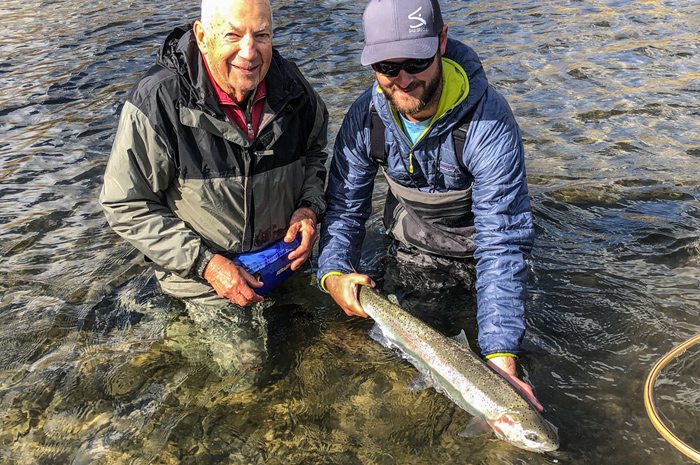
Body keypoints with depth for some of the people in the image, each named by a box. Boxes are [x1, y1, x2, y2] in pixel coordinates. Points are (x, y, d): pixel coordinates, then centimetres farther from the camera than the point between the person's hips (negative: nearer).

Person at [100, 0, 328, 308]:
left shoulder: (290, 84, -13)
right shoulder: (156, 103, -28)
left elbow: (314, 150, 7)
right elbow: (127, 206, -20)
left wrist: (309, 207, -12)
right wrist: (204, 263, -26)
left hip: (286, 261, 4)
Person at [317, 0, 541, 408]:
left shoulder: (489, 122, -35)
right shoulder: (366, 115, -21)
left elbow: (502, 245, -36)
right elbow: (345, 206, -11)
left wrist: (501, 357, -43)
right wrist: (334, 273, -31)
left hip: (473, 250, -3)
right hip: (411, 248, 3)